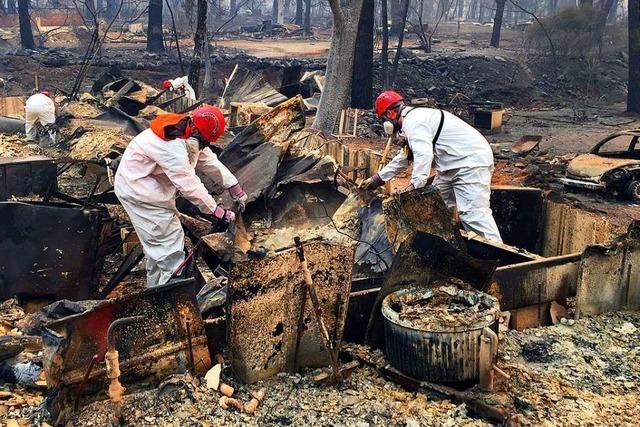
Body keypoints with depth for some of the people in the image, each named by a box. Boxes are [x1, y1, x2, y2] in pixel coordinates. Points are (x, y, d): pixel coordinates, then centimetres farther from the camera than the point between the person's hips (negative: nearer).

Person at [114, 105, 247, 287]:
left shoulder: (190, 134, -5)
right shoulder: (173, 147, -34)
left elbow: (210, 162, 3)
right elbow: (190, 186, -31)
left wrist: (236, 188, 0)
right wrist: (218, 211, -24)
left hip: (153, 187, 10)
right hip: (138, 190, -10)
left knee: (158, 242, 17)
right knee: (170, 243, -8)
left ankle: (157, 288, 30)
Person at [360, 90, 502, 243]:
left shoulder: (412, 121, -15)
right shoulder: (414, 117, 20)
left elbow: (423, 154, -32)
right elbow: (403, 158, 28)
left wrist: (415, 186, -36)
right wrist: (376, 179, 29)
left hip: (471, 162, -11)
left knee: (473, 213, -18)